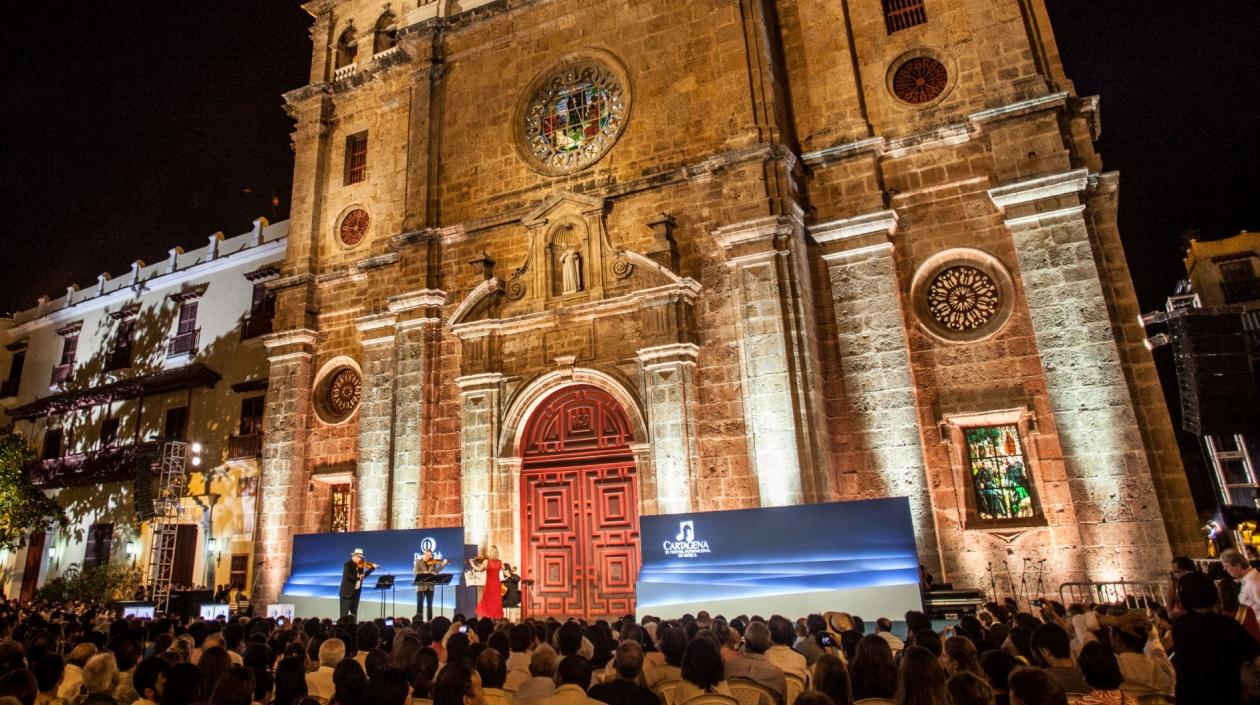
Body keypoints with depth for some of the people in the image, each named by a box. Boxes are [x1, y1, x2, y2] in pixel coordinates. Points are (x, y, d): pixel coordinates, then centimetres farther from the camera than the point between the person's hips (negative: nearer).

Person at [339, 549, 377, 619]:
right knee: (344, 613, -5)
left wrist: (372, 568, 6)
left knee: (354, 613, 12)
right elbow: (348, 575, -25)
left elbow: (364, 575, 16)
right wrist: (358, 577, -35)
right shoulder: (347, 564, -11)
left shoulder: (360, 566, 9)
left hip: (356, 592, 7)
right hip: (347, 592, -7)